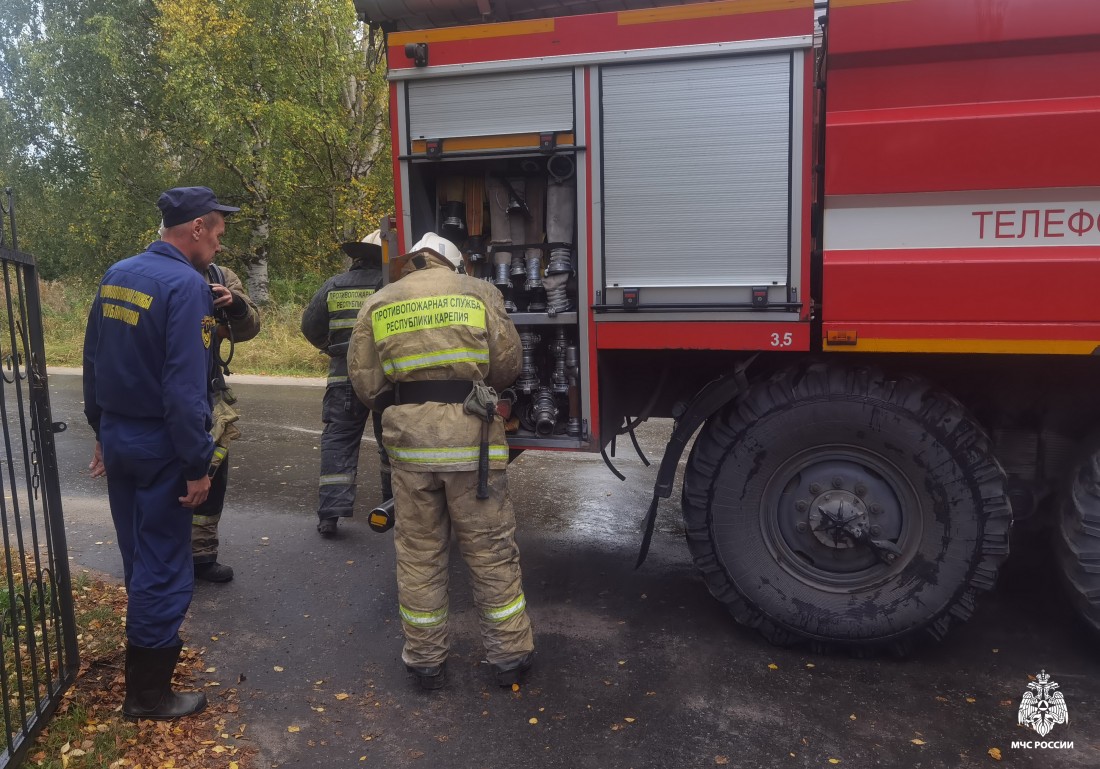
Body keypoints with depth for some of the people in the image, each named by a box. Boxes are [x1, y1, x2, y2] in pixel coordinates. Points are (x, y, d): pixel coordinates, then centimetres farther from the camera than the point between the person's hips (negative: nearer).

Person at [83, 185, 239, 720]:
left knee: (138, 555, 23)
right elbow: (185, 386, -24)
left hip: (117, 437, 8)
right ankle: (147, 693, 16)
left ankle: (153, 642, 43)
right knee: (164, 567, 4)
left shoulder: (116, 275, 7)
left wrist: (102, 432, 20)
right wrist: (198, 466, -19)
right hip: (158, 444, -8)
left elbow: (92, 362, 12)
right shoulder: (185, 285, -19)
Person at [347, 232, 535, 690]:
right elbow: (507, 364, 2)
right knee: (490, 550, 9)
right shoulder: (478, 291, 7)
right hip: (470, 432, -1)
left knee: (418, 553, 13)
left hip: (409, 435, 2)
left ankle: (425, 660, 24)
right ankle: (509, 656, 20)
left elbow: (365, 384, 6)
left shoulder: (378, 304, 11)